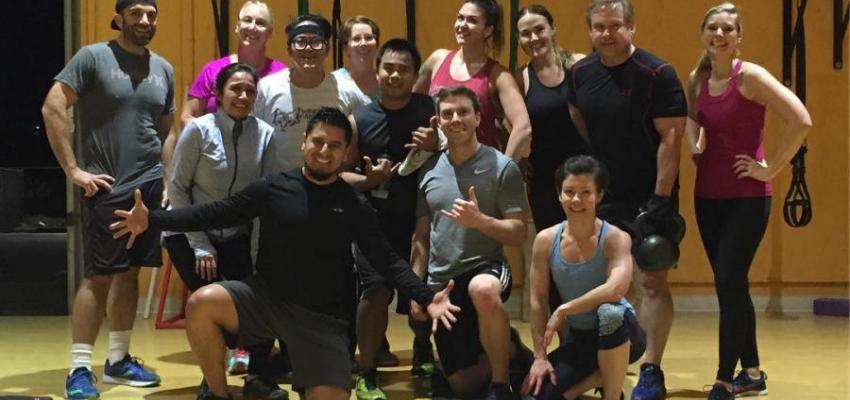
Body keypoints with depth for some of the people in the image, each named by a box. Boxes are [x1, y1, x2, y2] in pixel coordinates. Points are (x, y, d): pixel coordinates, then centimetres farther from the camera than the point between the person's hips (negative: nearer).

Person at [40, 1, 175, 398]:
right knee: (98, 276, -6)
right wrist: (73, 170, -14)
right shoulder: (92, 57, -6)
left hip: (150, 187, 6)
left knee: (129, 273, 11)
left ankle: (118, 360, 22)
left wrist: (168, 179, 9)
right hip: (107, 188, -6)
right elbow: (53, 109, -12)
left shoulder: (163, 69, 12)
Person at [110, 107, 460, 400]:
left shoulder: (355, 207, 0)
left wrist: (425, 298, -16)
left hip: (322, 316, 0)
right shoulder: (273, 188, 0)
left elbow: (386, 261, -1)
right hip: (266, 297, 0)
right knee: (201, 303, -26)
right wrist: (153, 219, -9)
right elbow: (217, 213, -1)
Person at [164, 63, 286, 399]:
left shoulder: (265, 134, -6)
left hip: (237, 237, 3)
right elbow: (177, 188, -11)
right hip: (191, 235, -3)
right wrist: (200, 245, -13)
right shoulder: (199, 129, -14)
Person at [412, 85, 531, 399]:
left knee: (483, 290, -44)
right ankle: (508, 348, 35)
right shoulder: (429, 171, 7)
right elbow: (421, 238, 13)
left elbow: (518, 234, -9)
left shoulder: (502, 167, -6)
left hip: (486, 268, -4)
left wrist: (479, 220, -26)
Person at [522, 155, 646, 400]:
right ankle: (600, 377, 12)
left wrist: (564, 310, -28)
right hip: (579, 338, 4)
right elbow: (538, 301, -4)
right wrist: (540, 356, -8)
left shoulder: (615, 238, -18)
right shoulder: (546, 241, -7)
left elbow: (616, 289, -36)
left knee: (609, 312, -40)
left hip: (618, 332, -4)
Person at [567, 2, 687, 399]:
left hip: (647, 197, -6)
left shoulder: (657, 74, -13)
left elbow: (671, 137, -15)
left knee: (652, 281, -4)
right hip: (600, 195, 6)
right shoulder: (581, 73, 4)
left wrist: (661, 198, -19)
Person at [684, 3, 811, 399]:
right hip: (708, 196, 7)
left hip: (747, 197, -7)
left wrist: (769, 168, -15)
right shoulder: (697, 80, 7)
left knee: (729, 283, -11)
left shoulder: (750, 76, -12)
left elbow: (801, 120, -19)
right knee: (731, 286, 12)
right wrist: (694, 145, 10)